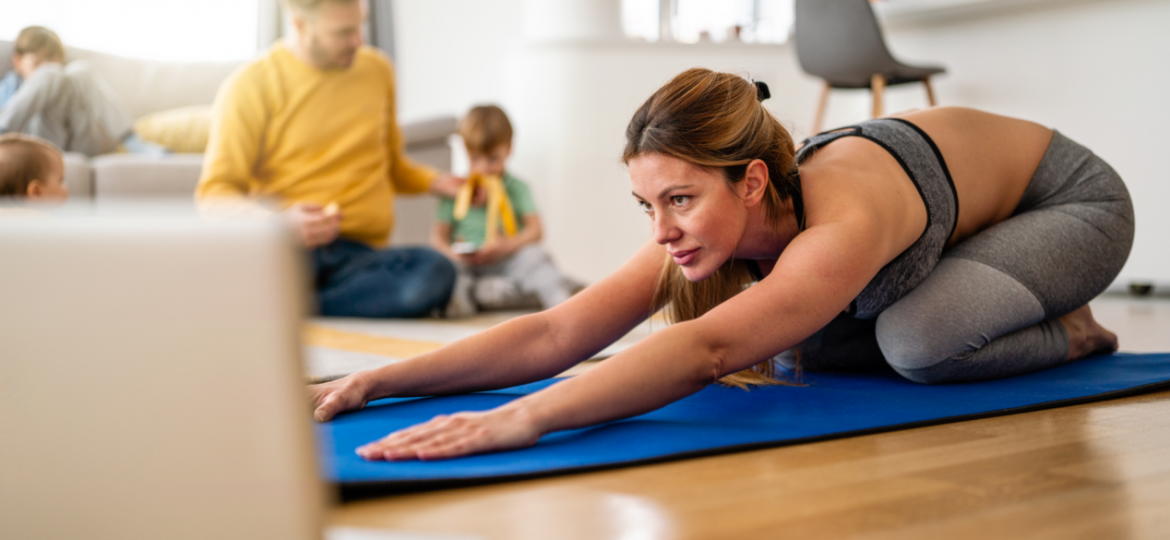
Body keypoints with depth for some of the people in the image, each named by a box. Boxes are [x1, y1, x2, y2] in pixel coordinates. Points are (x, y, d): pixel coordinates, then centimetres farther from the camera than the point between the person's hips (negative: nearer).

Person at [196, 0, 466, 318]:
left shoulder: (377, 70, 17)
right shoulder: (250, 87, 1)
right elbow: (213, 196, -4)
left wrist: (436, 182, 12)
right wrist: (281, 218, -23)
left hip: (360, 252, 5)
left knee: (434, 272, -34)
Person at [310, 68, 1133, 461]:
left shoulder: (842, 224, -45)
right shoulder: (706, 222, -23)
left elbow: (707, 350, -60)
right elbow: (555, 334, -29)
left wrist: (522, 420, -71)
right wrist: (378, 381, -39)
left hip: (1075, 198, -7)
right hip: (962, 197, 7)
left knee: (917, 340, -31)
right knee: (807, 346, -2)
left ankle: (1069, 333, 1)